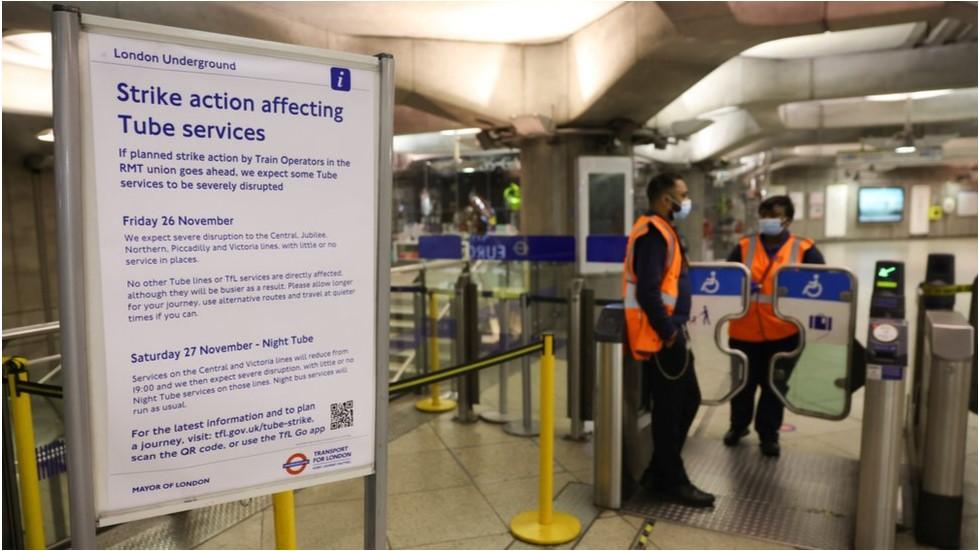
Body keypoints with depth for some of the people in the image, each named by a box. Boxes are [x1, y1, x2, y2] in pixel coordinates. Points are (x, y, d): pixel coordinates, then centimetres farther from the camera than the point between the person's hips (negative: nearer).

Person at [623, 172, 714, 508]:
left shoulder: (660, 230, 16)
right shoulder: (654, 232, -17)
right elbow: (647, 292, -25)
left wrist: (674, 328, 16)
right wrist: (668, 331, -18)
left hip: (668, 332, 10)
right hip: (660, 336, -10)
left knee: (688, 399, 17)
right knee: (669, 409, 1)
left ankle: (660, 472, 26)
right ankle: (671, 482, 16)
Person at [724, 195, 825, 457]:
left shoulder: (804, 249, -2)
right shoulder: (744, 247, 1)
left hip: (784, 333, -1)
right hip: (745, 330, 1)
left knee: (775, 385, 12)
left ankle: (769, 434, 30)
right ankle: (738, 425, 38)